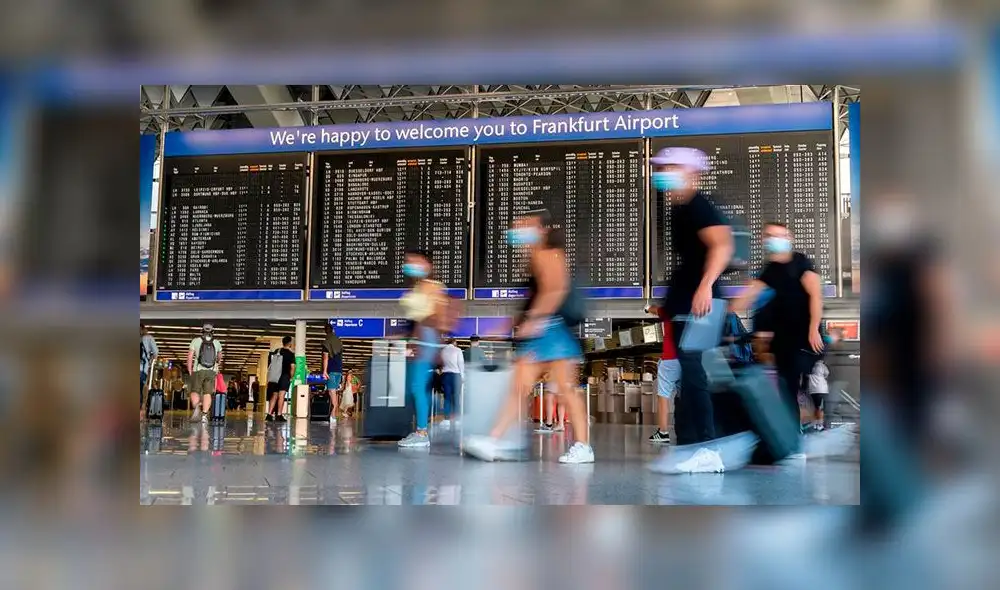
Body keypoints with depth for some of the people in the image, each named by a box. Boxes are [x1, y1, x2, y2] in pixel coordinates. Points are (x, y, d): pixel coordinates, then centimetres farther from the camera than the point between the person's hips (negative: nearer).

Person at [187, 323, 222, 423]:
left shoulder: (196, 341, 0)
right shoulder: (217, 342, 7)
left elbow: (189, 357, -3)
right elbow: (219, 357, 25)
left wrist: (190, 372, 6)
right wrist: (218, 363, 47)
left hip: (198, 370, -1)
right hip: (211, 371, 1)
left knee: (195, 392, 5)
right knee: (207, 393, 4)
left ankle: (196, 407, -23)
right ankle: (204, 415, -6)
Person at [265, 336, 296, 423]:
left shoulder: (275, 351, 13)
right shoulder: (290, 353, -3)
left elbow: (270, 366, 14)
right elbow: (292, 367, -12)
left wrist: (269, 379, 17)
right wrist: (290, 377, 1)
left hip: (274, 377, 5)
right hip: (284, 376, -5)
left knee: (274, 395, 11)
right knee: (281, 395, -8)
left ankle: (269, 414, 6)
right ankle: (279, 415, -12)